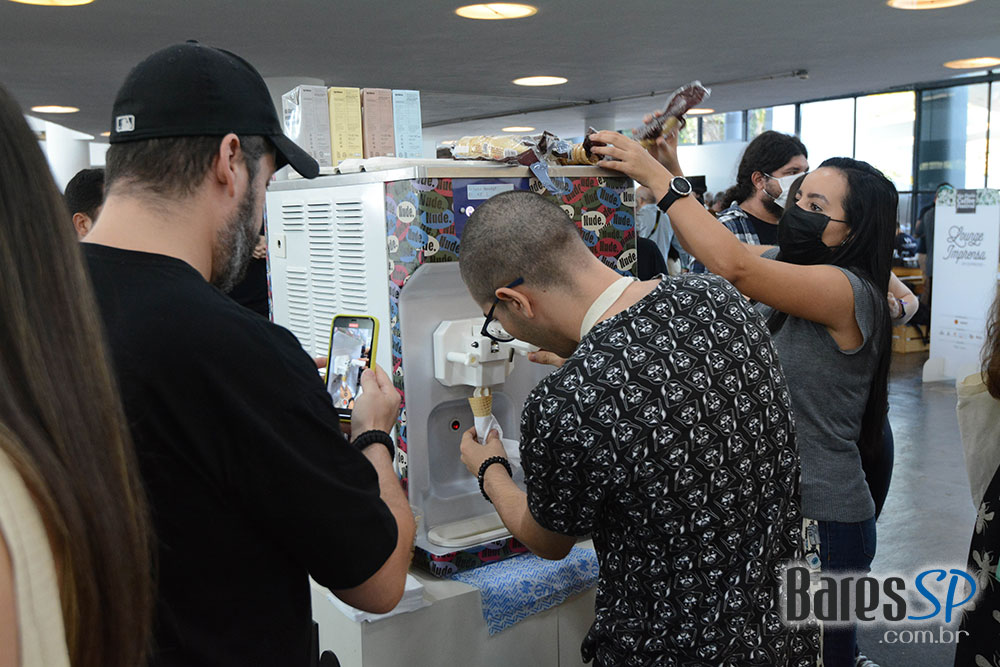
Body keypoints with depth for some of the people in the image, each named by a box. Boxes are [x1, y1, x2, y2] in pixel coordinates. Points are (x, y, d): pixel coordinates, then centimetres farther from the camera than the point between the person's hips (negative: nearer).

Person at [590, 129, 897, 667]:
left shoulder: (850, 291, -20)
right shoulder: (786, 263, 5)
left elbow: (734, 267, -32)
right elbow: (702, 249, 10)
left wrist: (659, 179, -27)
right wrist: (671, 170, -5)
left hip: (821, 519, -8)